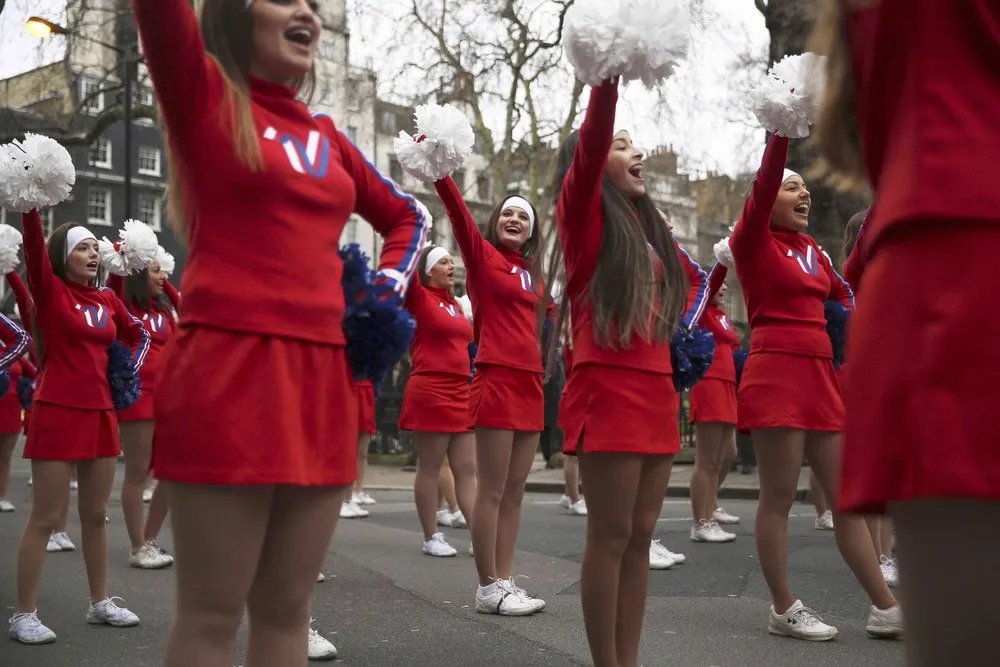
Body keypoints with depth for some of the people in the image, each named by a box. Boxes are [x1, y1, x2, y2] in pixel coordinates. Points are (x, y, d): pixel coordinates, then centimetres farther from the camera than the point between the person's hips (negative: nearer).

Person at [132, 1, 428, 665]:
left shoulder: (326, 136, 17)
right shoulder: (203, 94, 4)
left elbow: (406, 216, 29)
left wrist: (389, 283, 12)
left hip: (322, 377, 6)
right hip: (228, 371, -5)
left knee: (287, 607, 10)